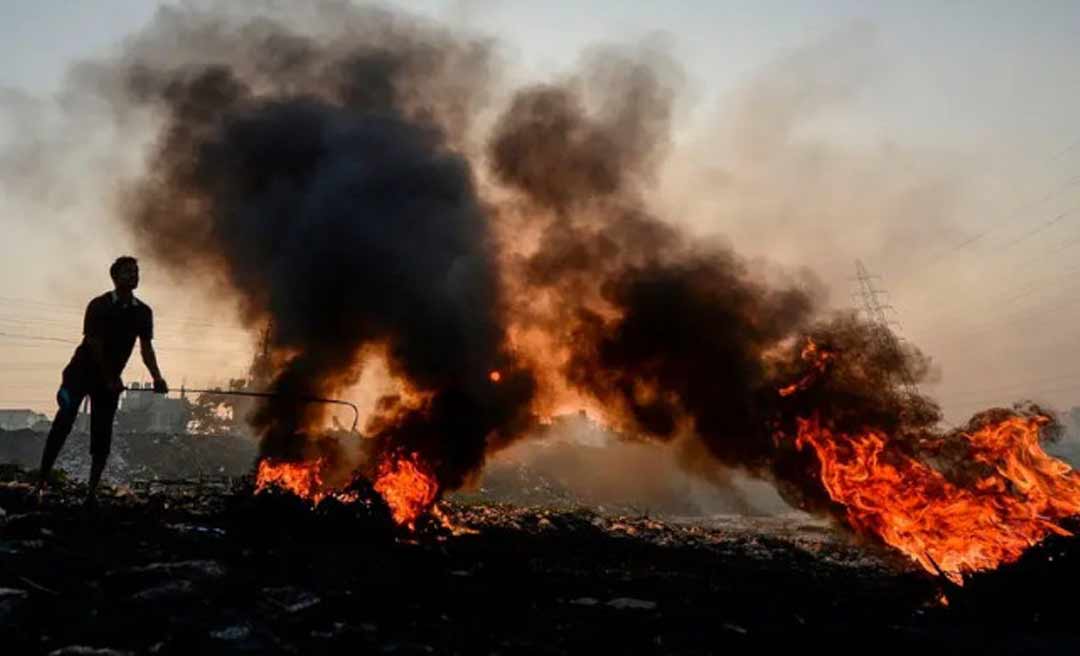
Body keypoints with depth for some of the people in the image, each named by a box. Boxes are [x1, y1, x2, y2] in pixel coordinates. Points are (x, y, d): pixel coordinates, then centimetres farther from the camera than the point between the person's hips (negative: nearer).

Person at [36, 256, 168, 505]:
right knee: (63, 423, -10)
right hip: (82, 372, -3)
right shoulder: (99, 305, -11)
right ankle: (42, 480, -2)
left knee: (102, 434, 1)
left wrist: (157, 377, -19)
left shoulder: (143, 312, 0)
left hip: (111, 378, 4)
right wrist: (109, 380, -22)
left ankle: (92, 490, 4)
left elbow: (146, 348, -4)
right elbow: (95, 344, -16)